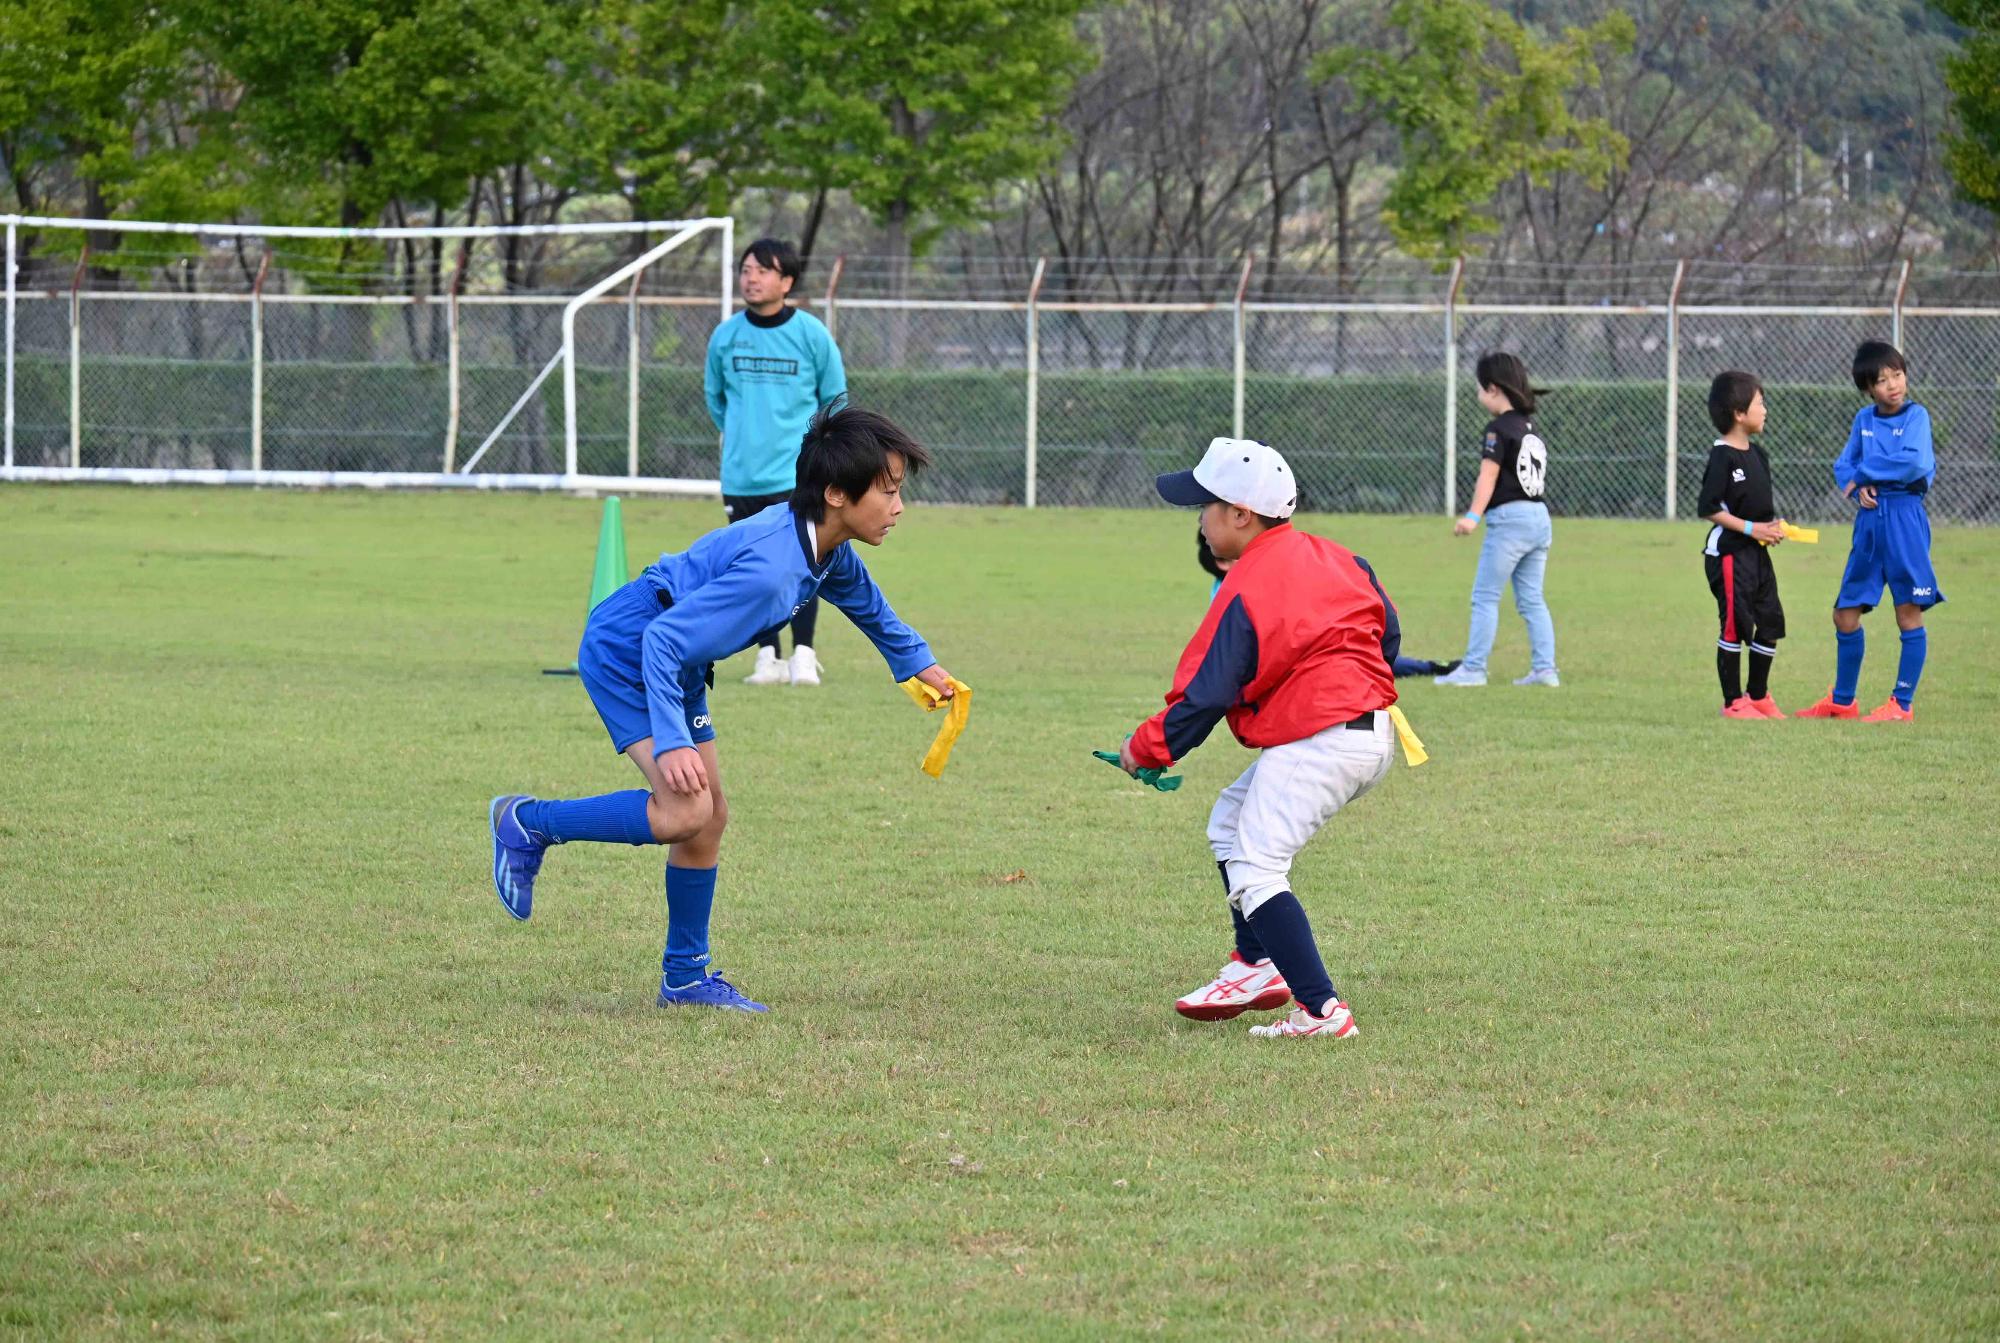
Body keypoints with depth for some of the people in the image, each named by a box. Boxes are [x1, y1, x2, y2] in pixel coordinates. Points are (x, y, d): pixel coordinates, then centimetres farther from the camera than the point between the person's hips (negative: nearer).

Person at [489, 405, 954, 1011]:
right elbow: (664, 641, -33)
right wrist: (671, 742, -36)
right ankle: (528, 823, -5)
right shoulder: (770, 566, -33)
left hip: (672, 660, 10)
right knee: (684, 811, -21)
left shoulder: (828, 550, -3)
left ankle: (686, 978, 22)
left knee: (710, 816, 11)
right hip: (625, 648, -10)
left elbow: (865, 601, 24)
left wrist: (918, 663, 33)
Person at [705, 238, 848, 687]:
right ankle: (768, 658, 13)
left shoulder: (812, 334, -5)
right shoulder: (725, 336, 3)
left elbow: (834, 399, 7)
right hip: (741, 477, 3)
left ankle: (803, 657, 0)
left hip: (796, 476, -3)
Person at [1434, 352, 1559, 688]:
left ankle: (1473, 669, -5)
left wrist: (1473, 515, -30)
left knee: (1485, 597, -4)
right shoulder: (1530, 427, 16)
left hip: (1509, 517, -8)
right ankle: (1544, 668, 6)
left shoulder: (1499, 428, -9)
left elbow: (1488, 475, -20)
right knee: (1532, 599, 11)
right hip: (1540, 517, 8)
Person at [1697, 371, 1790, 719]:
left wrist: (1773, 525, 2)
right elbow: (1708, 508, -17)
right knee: (1736, 624, -5)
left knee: (1771, 621, 9)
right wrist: (1751, 528, -17)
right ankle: (1733, 702, 3)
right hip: (1728, 551, -9)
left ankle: (1759, 696, 21)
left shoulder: (1757, 453, 12)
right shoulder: (1722, 456, -14)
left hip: (1757, 552, 9)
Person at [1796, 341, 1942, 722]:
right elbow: (1843, 465, 11)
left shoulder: (1916, 416, -6)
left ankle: (1902, 704, 5)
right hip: (1868, 520, 6)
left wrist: (1863, 472, -11)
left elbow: (1914, 462, -21)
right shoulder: (1864, 419, 10)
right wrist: (1858, 487, -10)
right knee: (1845, 615, 10)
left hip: (1904, 517, -6)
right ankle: (1842, 701, 23)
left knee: (1909, 612, -1)